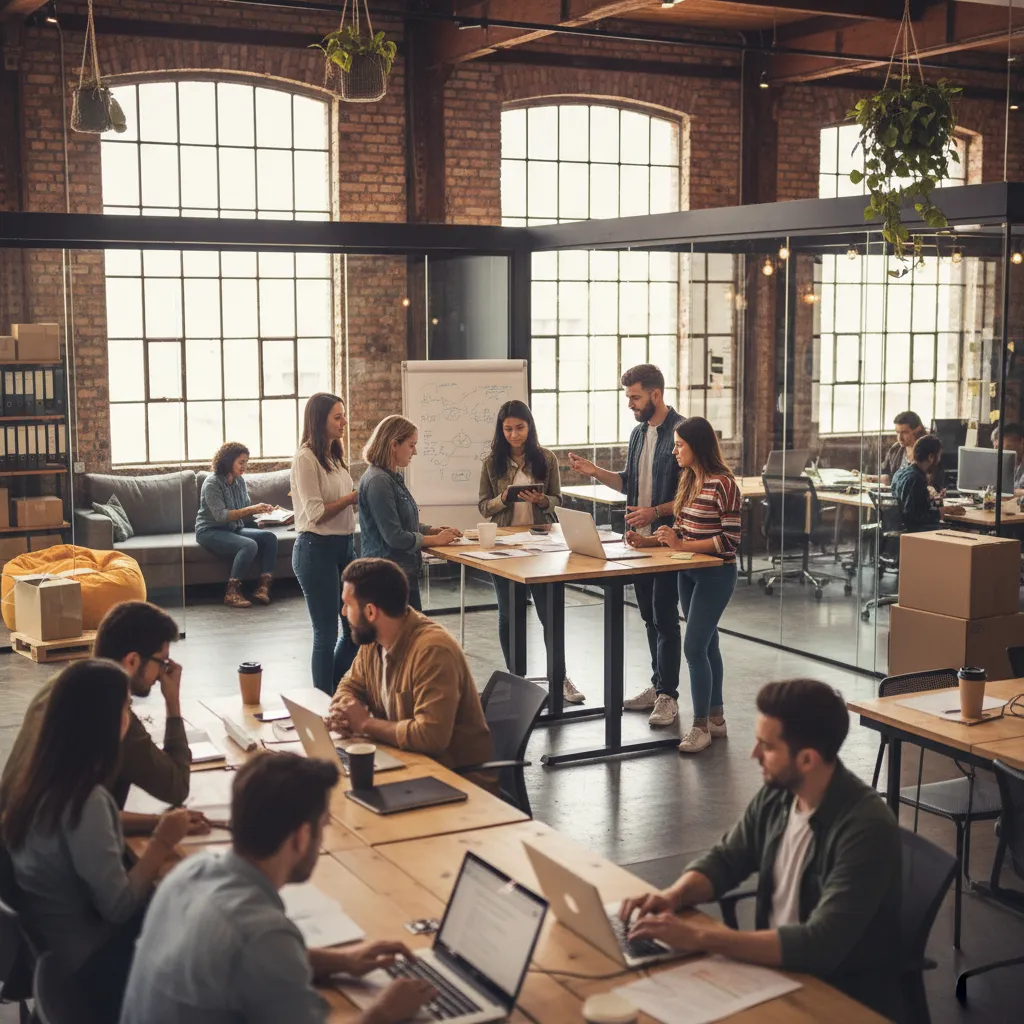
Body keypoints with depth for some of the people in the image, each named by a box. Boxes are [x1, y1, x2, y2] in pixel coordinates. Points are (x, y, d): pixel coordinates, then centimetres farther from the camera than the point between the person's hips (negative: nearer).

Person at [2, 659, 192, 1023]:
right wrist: (162, 842, -14)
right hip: (87, 959, -8)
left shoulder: (40, 773, -4)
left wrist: (152, 822, 5)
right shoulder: (83, 799, -30)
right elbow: (118, 907, -26)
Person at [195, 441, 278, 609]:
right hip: (210, 531, -7)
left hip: (234, 529, 7)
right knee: (249, 545, -32)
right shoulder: (212, 483, -15)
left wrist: (260, 510, -9)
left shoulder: (240, 481, 6)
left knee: (270, 537, -17)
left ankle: (263, 587, -19)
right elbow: (220, 515, -25)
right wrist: (251, 509, -30)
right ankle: (232, 593, -24)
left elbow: (246, 511, 12)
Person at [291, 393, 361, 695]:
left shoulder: (335, 456, 12)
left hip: (344, 546, 8)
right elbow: (316, 513, -18)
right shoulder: (305, 459, -13)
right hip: (317, 549, -8)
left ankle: (336, 688, 28)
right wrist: (354, 496, -14)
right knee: (327, 633, 1)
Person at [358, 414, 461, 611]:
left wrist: (433, 530, 7)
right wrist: (435, 540, -10)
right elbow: (395, 536, -20)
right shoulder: (377, 482, -18)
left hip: (405, 571, 10)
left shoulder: (392, 478, 12)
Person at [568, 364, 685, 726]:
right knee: (649, 615, 14)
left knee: (665, 618, -3)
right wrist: (596, 471, 5)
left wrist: (656, 512, -25)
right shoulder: (639, 432, 11)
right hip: (639, 538, 8)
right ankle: (658, 686, 25)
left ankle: (668, 696, 4)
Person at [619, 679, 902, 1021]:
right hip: (779, 969, 6)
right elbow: (724, 859, 9)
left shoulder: (865, 829, -26)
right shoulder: (777, 794, -4)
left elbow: (820, 945, -32)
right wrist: (674, 895, -12)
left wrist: (700, 938, -33)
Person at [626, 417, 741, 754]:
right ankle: (716, 717, 24)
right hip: (688, 572, 8)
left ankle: (700, 726, 1)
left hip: (716, 574, -8)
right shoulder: (687, 480, 7)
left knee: (693, 646, -10)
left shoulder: (723, 484, -17)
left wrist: (682, 546, -23)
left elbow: (730, 540, -19)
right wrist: (648, 541, -1)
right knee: (707, 645, 14)